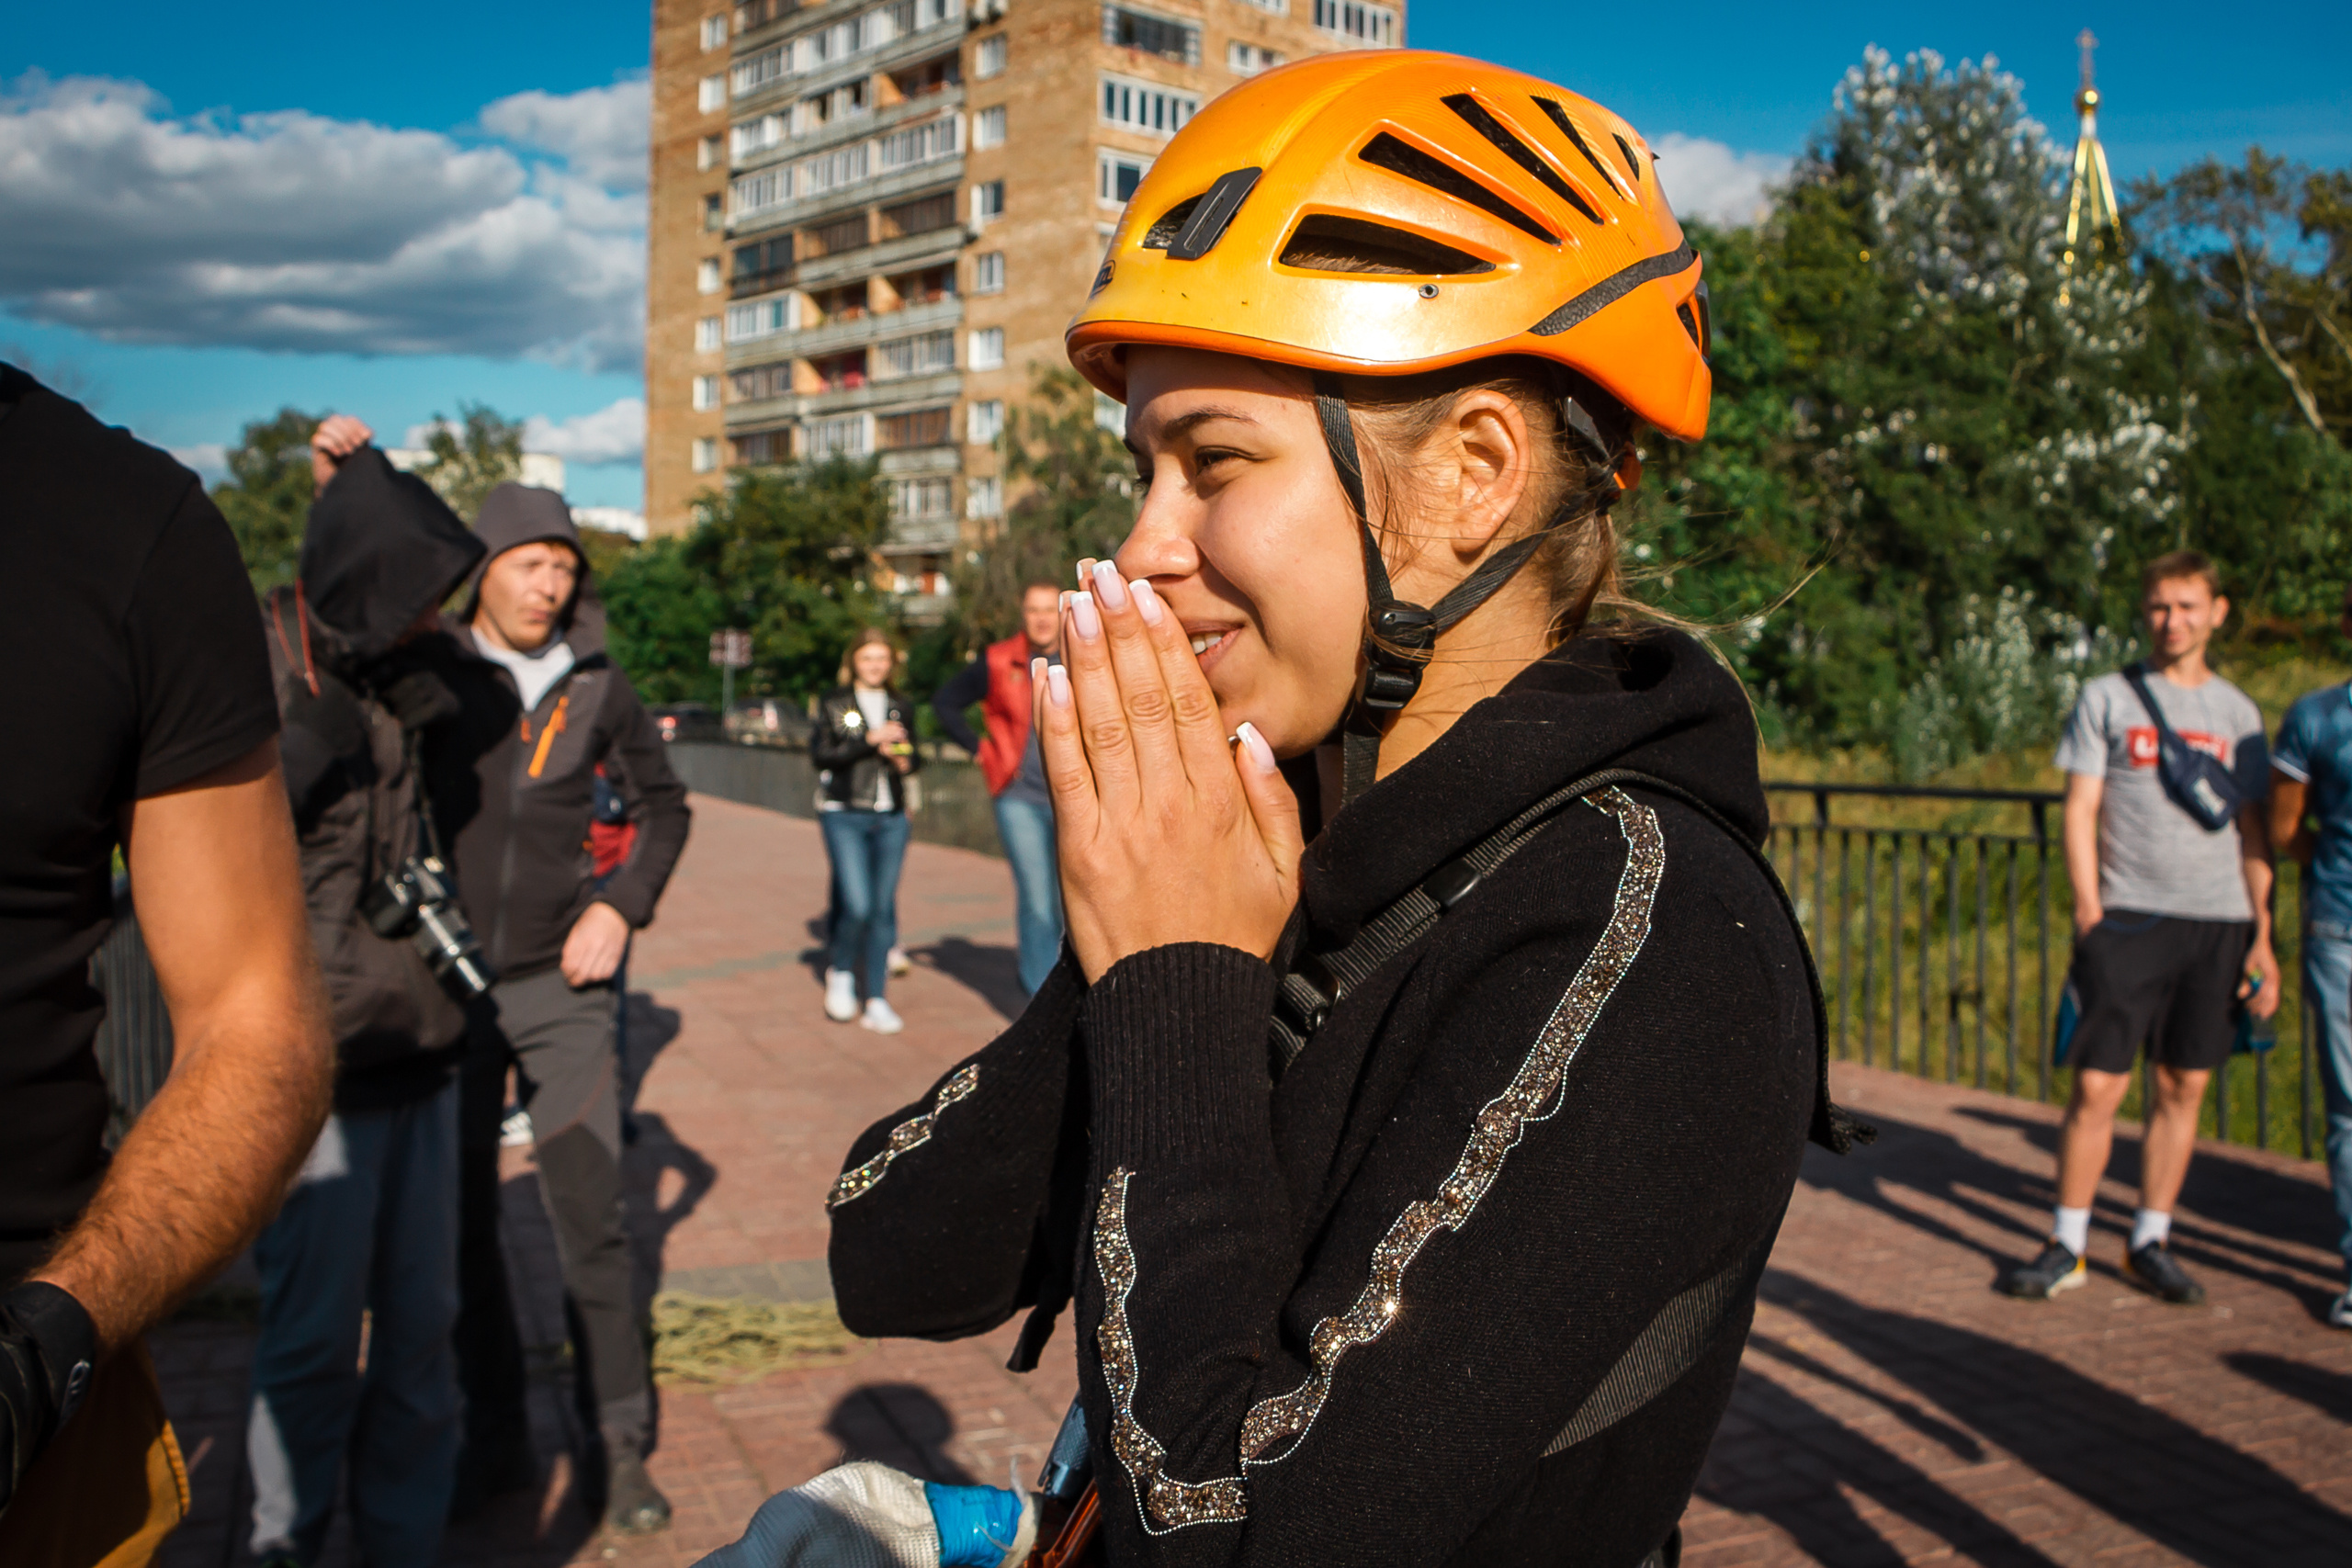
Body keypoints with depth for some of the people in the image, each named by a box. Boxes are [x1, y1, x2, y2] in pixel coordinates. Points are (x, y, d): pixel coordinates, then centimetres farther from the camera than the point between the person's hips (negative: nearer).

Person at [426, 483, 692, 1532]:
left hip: (560, 984, 1)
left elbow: (661, 802, 14)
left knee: (591, 1219, 0)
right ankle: (494, 1435, 26)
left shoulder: (596, 686, 4)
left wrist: (621, 904, 1)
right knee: (460, 1220, 9)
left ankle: (619, 1443, 13)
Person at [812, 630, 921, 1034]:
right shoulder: (834, 703, 2)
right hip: (845, 816, -4)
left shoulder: (898, 705, 14)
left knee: (883, 908, 2)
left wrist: (906, 762, -2)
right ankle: (841, 971, 14)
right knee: (857, 905, -14)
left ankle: (877, 1000, 9)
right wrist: (870, 740, -16)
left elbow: (912, 754, 21)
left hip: (891, 818, 4)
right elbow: (820, 753, -9)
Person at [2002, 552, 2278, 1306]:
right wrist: (2089, 908, -7)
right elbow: (2080, 810, 3)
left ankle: (2150, 1242, 18)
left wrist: (2263, 935, 7)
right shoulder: (2107, 697, 5)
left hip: (2218, 922, 3)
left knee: (2184, 1086, 6)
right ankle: (2067, 1245, 7)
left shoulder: (2237, 711, 12)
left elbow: (2252, 830, 13)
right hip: (2128, 918, -2)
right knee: (2097, 1085, -4)